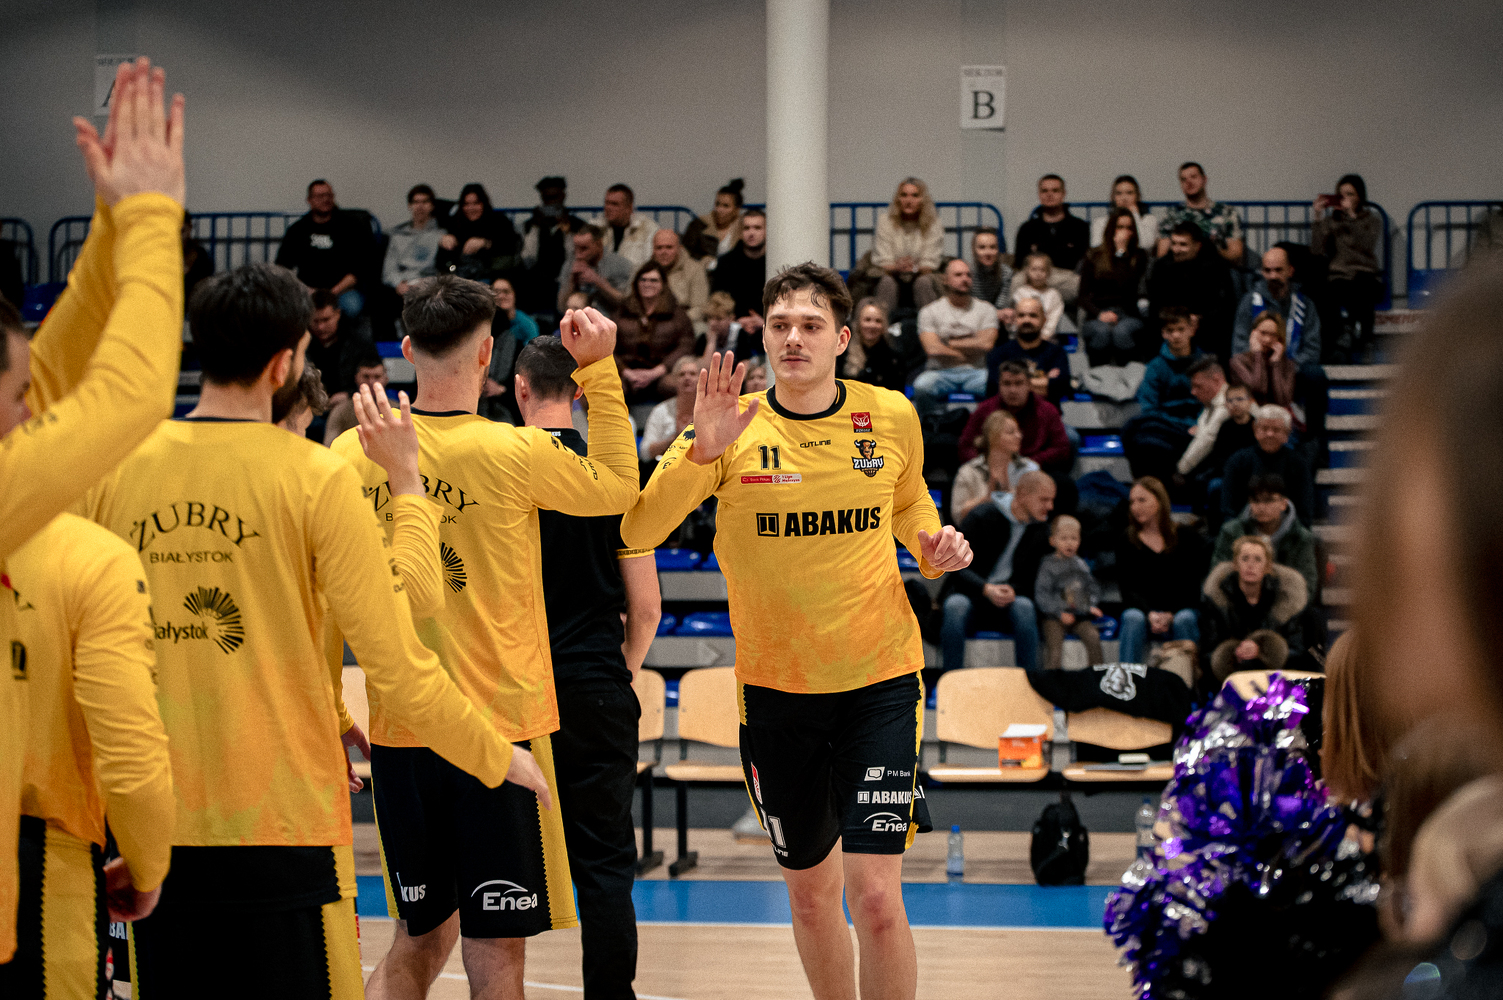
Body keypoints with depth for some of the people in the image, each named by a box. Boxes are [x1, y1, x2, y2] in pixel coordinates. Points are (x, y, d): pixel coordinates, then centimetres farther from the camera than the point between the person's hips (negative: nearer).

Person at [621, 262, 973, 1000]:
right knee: (810, 894, 14)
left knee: (875, 896, -12)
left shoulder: (892, 417, -2)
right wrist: (701, 452, -32)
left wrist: (934, 547, -2)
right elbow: (635, 532, -18)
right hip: (775, 684, 1)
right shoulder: (735, 429, -7)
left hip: (880, 678, -1)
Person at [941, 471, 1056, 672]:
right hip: (970, 595, -2)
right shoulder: (982, 516, -6)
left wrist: (1012, 591, -18)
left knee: (1024, 607, -32)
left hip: (1007, 603, 2)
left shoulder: (1041, 532, 7)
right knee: (956, 606, -36)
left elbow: (1030, 580, 7)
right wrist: (986, 589, -26)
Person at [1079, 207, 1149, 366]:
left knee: (1121, 332, -37)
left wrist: (1121, 250, -3)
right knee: (1102, 332, -36)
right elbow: (1084, 296, 7)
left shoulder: (1138, 257, 11)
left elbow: (1127, 287, -6)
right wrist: (1099, 314, -12)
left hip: (1128, 316, 0)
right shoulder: (1093, 257, 12)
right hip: (1097, 318, 0)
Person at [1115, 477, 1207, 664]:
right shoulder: (1126, 542, 5)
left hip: (1181, 609, 0)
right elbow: (1127, 588, -2)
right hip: (1143, 609, 1)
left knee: (1184, 619, -34)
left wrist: (1170, 615, -17)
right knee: (1133, 618, -33)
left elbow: (1194, 585, -1)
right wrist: (1150, 614, -21)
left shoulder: (1188, 537, 2)